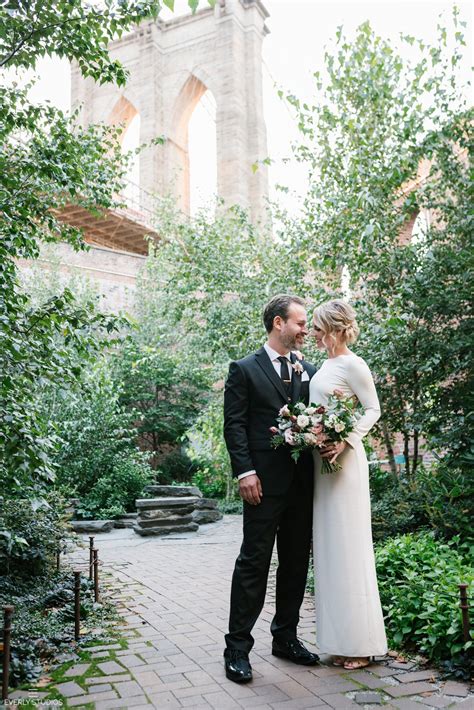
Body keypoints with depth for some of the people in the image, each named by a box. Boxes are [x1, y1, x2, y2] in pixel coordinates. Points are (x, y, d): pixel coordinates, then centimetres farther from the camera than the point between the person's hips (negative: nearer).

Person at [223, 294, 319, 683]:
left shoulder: (309, 371, 14)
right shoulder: (245, 369, -1)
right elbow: (234, 424, -6)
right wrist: (245, 472, -14)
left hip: (302, 482, 6)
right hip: (265, 482, -5)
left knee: (296, 562, 13)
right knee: (254, 562, -1)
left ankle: (286, 637, 27)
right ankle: (237, 647, 9)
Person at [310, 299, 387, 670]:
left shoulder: (353, 364, -10)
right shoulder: (324, 365, 14)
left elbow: (373, 409, -10)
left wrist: (346, 441, -21)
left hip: (343, 461, -9)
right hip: (320, 460, 9)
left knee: (348, 548, -2)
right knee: (329, 548, 11)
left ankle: (360, 643, 10)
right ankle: (341, 638, 22)